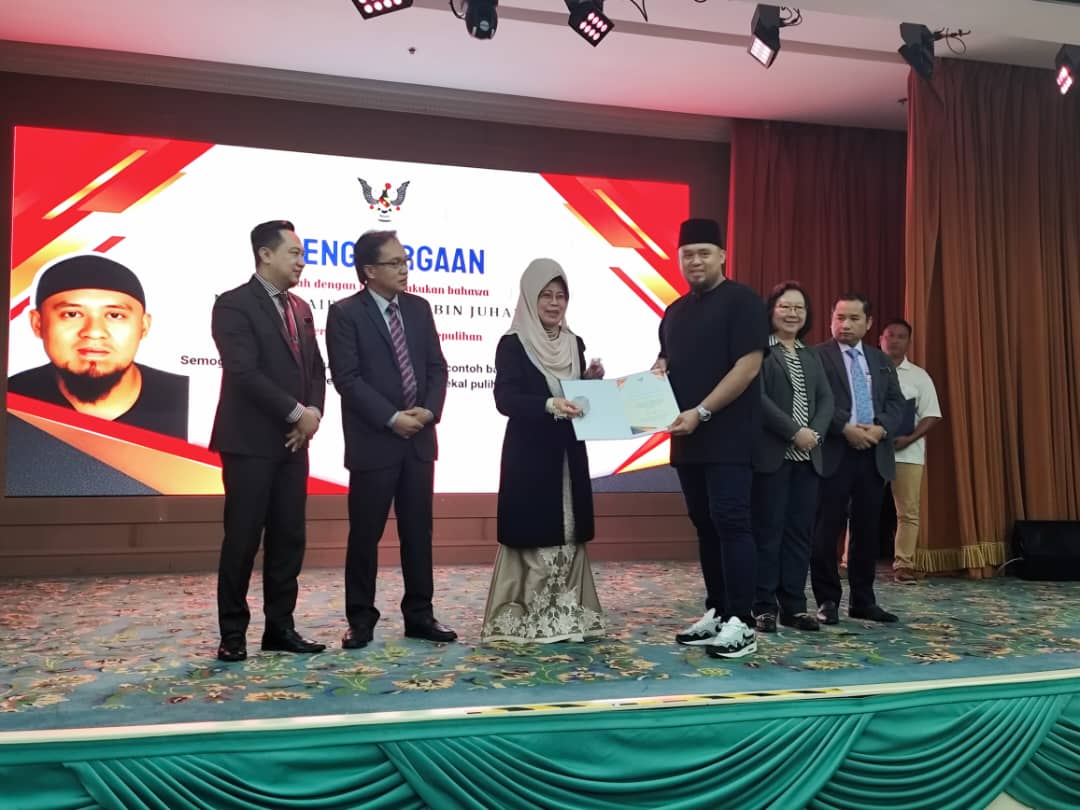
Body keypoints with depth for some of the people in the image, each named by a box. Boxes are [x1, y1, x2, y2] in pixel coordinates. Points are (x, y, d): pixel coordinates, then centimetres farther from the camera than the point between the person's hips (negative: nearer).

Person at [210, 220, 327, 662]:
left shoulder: (301, 308, 15)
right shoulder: (234, 304, -8)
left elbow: (316, 368, 15)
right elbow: (243, 372, -18)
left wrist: (313, 412, -4)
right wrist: (298, 413, -15)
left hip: (292, 440, 7)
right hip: (250, 441, -7)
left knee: (289, 538, 8)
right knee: (243, 539, -1)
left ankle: (280, 627, 17)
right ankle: (233, 632, 12)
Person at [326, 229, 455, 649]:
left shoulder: (418, 308, 11)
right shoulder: (344, 313, -5)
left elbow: (437, 367, 9)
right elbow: (347, 379, -13)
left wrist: (429, 410, -8)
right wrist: (391, 419, -17)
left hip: (420, 439, 5)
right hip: (373, 441, -5)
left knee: (418, 531, 10)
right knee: (365, 534, 4)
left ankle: (419, 615, 20)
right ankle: (361, 619, 17)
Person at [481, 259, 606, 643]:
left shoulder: (575, 344, 12)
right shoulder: (513, 344, -6)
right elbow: (505, 399, -17)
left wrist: (591, 381, -3)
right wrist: (549, 404, -31)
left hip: (569, 454, 6)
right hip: (529, 454, -6)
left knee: (568, 535, 8)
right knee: (533, 535, -4)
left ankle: (566, 613, 18)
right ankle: (528, 617, 6)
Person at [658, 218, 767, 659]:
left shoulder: (741, 301, -4)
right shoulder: (675, 311, 17)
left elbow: (748, 364, -13)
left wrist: (700, 412, -18)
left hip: (728, 436, -7)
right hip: (689, 437, 7)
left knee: (731, 521, -10)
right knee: (705, 525, 10)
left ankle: (741, 623, -5)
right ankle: (715, 613, 18)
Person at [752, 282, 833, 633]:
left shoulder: (811, 356, 19)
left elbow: (826, 398, 10)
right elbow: (757, 397, -13)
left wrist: (816, 433, -8)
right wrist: (794, 432, -16)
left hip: (807, 457, 6)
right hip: (771, 454, -6)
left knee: (800, 531, 7)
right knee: (768, 531, -3)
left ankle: (794, 606, 14)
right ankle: (764, 607, 5)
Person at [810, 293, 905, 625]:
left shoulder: (881, 360, 17)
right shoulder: (817, 356, -1)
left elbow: (896, 402, 10)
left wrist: (881, 428, -8)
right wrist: (846, 428, -18)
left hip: (874, 454, 5)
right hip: (834, 452, -5)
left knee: (867, 530, 9)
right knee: (827, 530, -2)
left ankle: (863, 600, 19)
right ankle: (828, 601, 8)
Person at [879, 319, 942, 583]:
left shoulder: (919, 376, 7)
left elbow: (931, 415, 3)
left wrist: (909, 438, -13)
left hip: (907, 452, 1)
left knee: (908, 511, 3)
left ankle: (903, 564, 9)